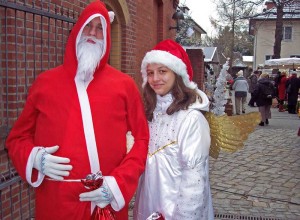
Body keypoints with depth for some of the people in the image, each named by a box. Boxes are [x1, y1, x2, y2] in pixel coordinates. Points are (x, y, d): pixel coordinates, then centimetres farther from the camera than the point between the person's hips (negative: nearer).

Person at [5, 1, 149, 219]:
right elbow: (18, 137, 11)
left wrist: (119, 183, -9)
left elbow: (142, 139, 2)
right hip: (56, 202, 1)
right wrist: (35, 158, -10)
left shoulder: (124, 84, 1)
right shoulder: (45, 83, 4)